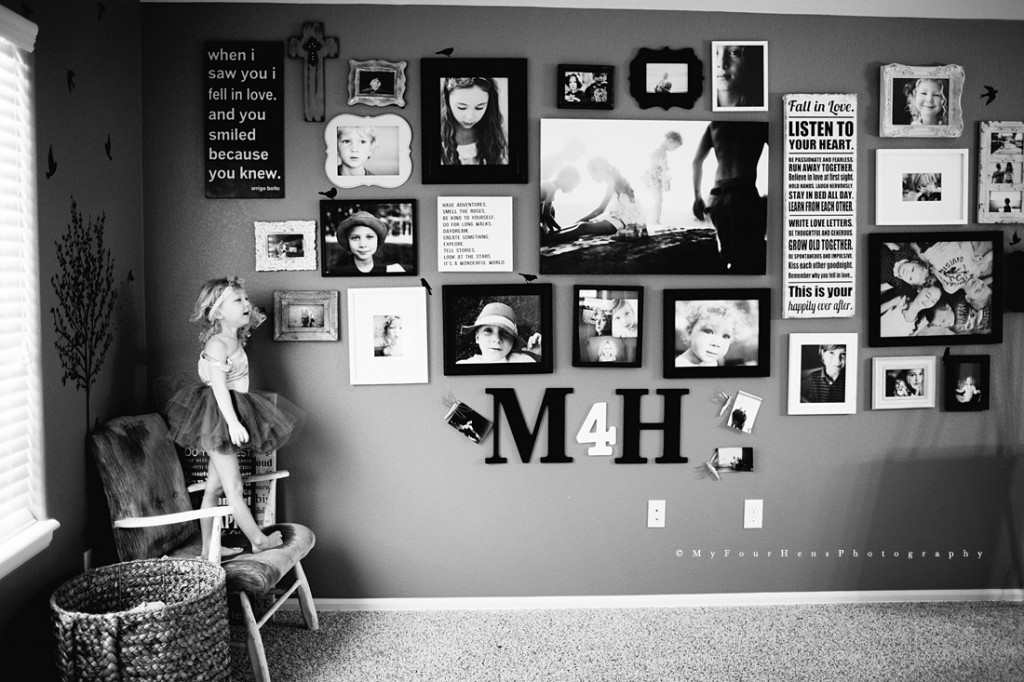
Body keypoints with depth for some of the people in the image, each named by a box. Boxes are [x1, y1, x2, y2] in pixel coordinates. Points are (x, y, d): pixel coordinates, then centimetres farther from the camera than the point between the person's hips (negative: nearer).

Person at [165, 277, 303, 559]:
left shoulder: (234, 342, 13)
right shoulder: (217, 344, -16)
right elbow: (219, 386, -24)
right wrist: (233, 422, -30)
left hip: (228, 415, 10)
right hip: (219, 417, -10)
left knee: (214, 487, 14)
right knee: (234, 488, 1)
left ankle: (209, 547, 22)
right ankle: (259, 540, 9)